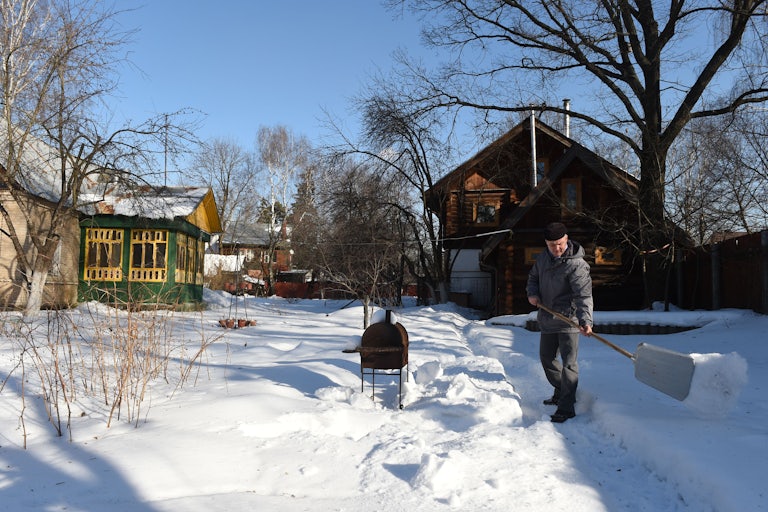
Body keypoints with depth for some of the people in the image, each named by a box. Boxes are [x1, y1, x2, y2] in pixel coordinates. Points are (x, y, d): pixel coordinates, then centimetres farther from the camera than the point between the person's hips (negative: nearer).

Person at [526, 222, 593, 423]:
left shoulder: (577, 265, -20)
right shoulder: (543, 258, 3)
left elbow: (583, 295, -28)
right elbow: (533, 277, 19)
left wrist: (585, 320, -42)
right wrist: (532, 293, -2)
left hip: (568, 321, -7)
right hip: (547, 319, 8)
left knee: (569, 363, -8)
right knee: (546, 357, 19)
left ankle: (566, 407, 1)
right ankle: (561, 391, 39)